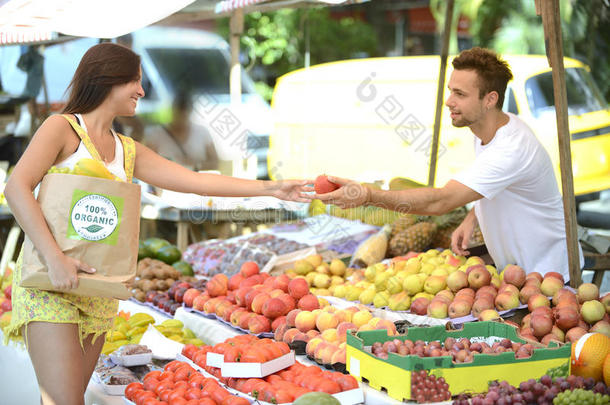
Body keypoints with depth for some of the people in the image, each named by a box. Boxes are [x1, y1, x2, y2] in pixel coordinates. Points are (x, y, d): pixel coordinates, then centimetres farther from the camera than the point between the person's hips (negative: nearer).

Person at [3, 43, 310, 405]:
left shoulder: (127, 150, 16)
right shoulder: (62, 128, -2)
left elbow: (194, 181, 11)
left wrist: (269, 188, 5)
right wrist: (55, 258, -24)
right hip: (48, 281, -6)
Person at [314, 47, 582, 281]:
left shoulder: (511, 150, -33)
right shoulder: (485, 129, -1)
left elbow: (441, 201, -39)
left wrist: (368, 196, -44)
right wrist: (471, 219, 0)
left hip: (548, 273, -8)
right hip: (513, 267, 8)